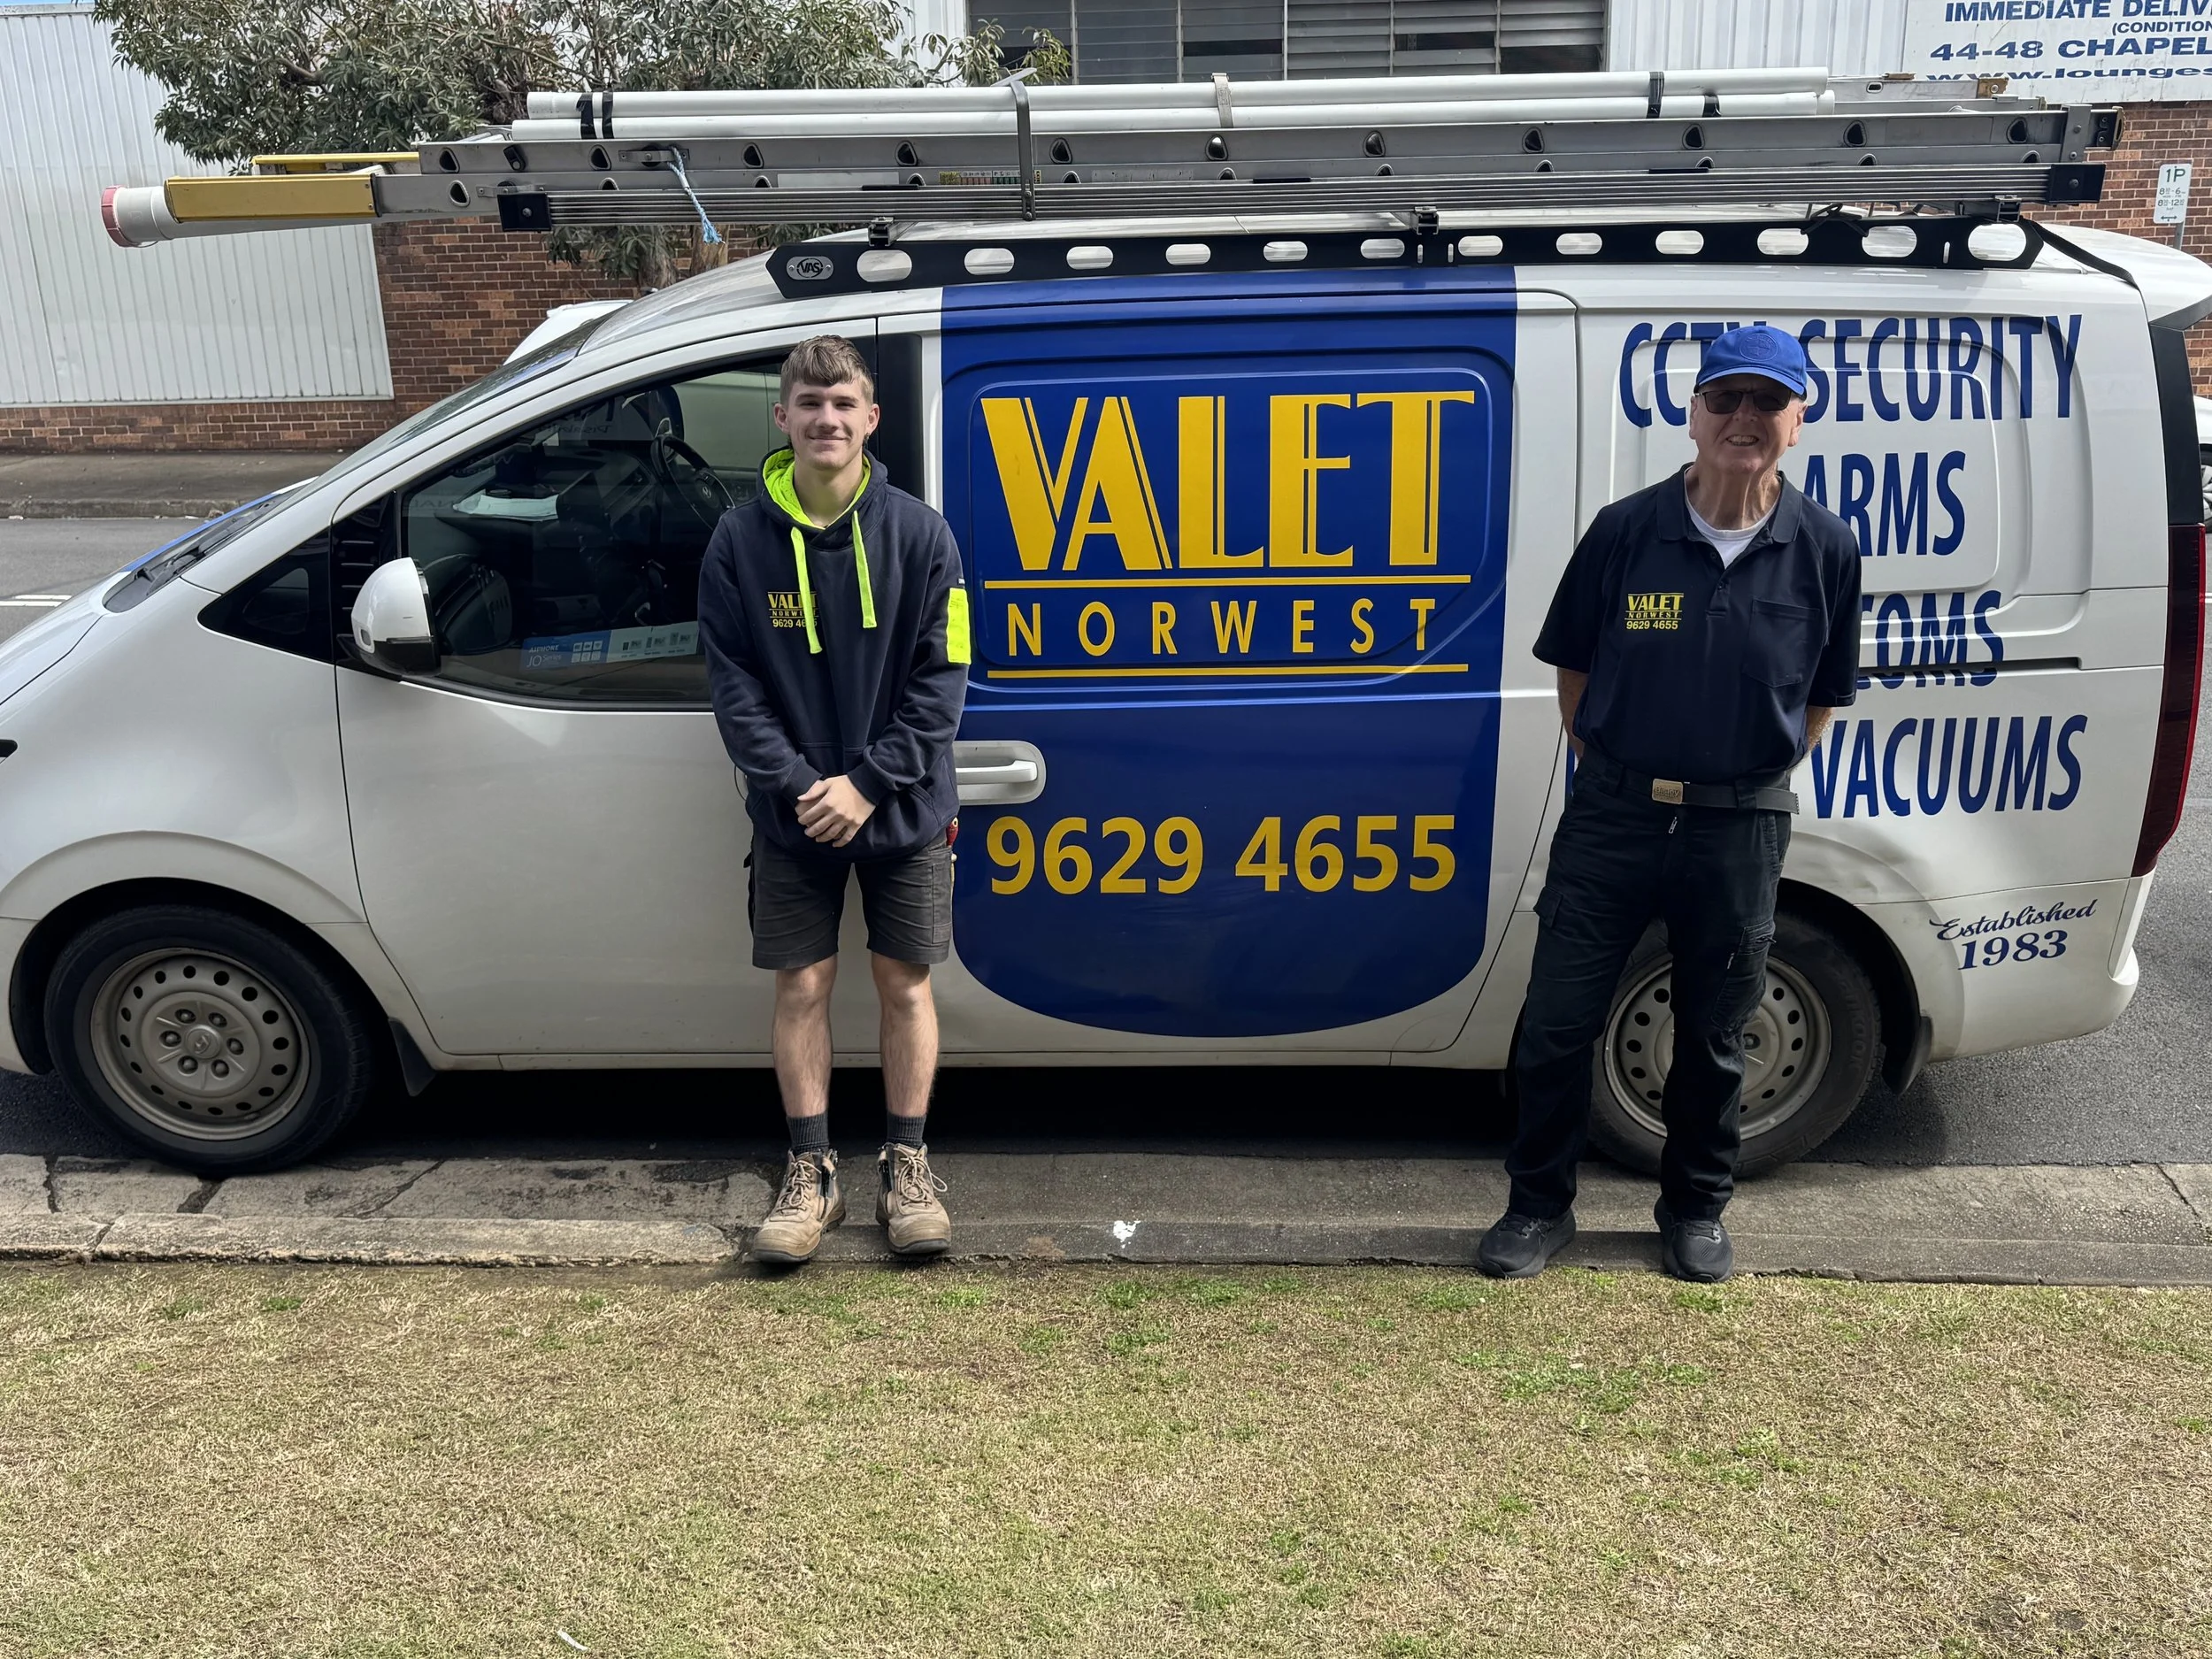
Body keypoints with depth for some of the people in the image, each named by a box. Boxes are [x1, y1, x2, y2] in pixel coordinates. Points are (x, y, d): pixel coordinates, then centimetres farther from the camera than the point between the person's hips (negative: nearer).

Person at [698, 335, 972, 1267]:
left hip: (902, 811, 0)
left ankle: (906, 1165, 20)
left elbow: (942, 677, -6)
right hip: (792, 815, 1)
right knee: (802, 985, 6)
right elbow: (732, 680, -3)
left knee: (905, 983, 7)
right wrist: (797, 784, -15)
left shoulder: (918, 535, -5)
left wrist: (868, 783, -14)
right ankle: (811, 1173, 18)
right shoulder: (741, 540, -3)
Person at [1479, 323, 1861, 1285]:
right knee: (1557, 1021, 4)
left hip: (1739, 830, 0)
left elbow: (1822, 701, 9)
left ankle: (1695, 1210, 33)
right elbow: (1572, 669, 6)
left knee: (1712, 1037, 14)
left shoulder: (1825, 550, -2)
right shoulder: (1627, 530, -4)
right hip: (1612, 814, 0)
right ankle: (1539, 1204, 22)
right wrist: (1614, 774, 2)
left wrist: (1750, 784, 3)